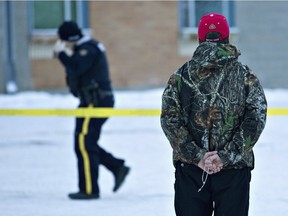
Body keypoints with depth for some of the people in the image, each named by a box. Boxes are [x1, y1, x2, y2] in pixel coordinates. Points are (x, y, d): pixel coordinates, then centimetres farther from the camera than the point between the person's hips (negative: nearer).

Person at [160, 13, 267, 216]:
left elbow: (170, 119, -6)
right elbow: (255, 119, -9)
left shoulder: (180, 76, 0)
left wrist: (196, 155, -7)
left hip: (189, 168, 1)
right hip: (235, 170, -1)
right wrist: (227, 155, -9)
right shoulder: (246, 76, -2)